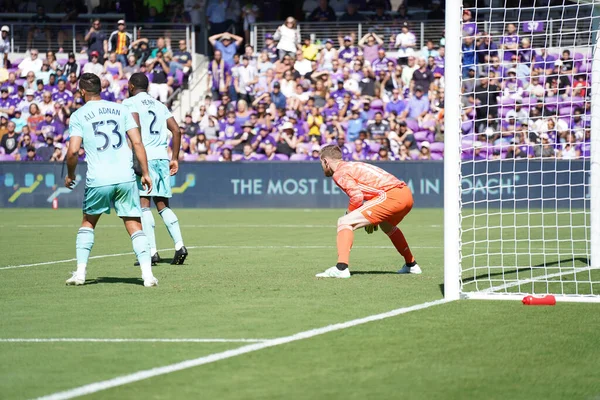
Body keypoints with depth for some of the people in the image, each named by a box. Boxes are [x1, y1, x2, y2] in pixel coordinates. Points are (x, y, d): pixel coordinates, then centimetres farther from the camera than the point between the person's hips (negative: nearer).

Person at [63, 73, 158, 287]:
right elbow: (137, 142, 3)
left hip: (98, 180, -1)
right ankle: (147, 274, -10)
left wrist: (70, 175, 11)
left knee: (88, 223, 20)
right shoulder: (120, 109, 10)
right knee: (135, 227, 3)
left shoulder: (78, 116, 3)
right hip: (126, 177, 1)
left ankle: (80, 271, 12)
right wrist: (145, 172, 8)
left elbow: (73, 151, -6)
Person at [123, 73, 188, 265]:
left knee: (143, 204, -5)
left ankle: (152, 251, -12)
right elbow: (176, 130, 13)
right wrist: (175, 158, 16)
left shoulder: (130, 103, 2)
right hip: (162, 156, 6)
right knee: (163, 205, 12)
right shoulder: (159, 105, 20)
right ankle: (179, 244, -3)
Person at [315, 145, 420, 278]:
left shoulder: (340, 173, 1)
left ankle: (341, 268, -25)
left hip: (391, 196, -9)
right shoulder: (352, 166, 29)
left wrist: (349, 213, 6)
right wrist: (373, 219, 29)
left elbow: (357, 196, -12)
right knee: (387, 225, 40)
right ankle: (411, 265, 49)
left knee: (344, 222, -9)